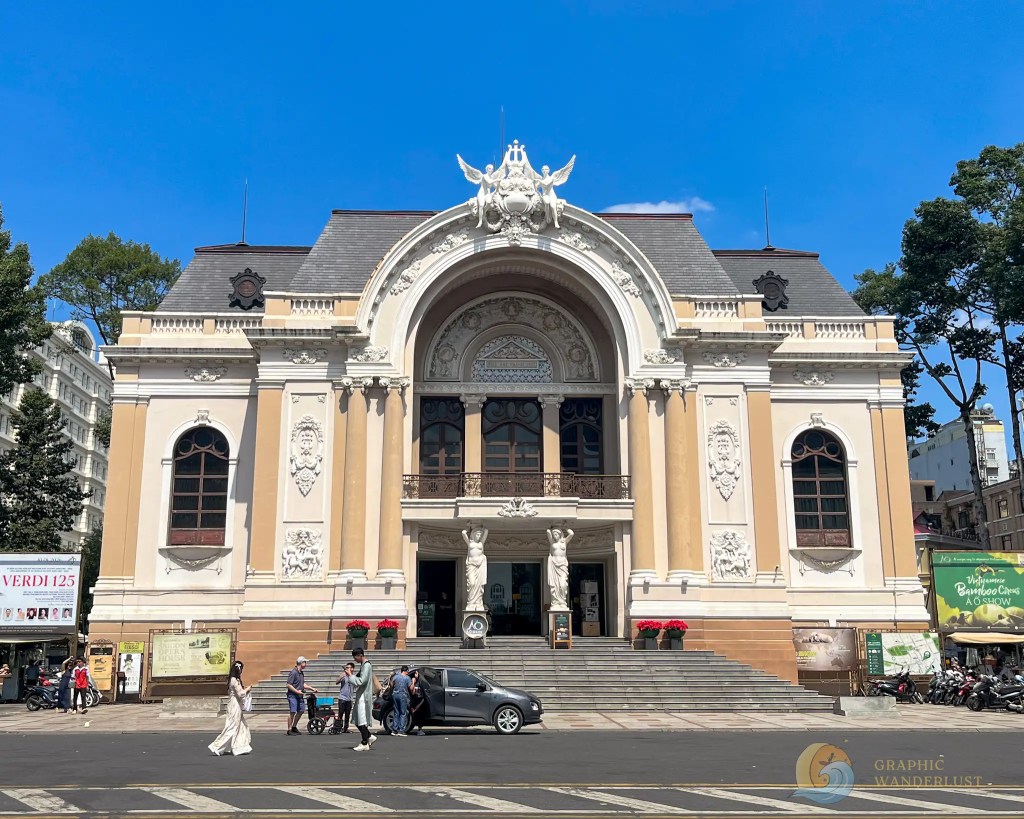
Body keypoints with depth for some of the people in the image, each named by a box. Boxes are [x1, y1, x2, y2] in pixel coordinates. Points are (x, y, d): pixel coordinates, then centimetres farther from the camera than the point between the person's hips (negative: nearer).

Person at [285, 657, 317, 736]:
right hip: (292, 695, -9)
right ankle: (289, 730, 3)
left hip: (299, 696, 9)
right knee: (292, 712, -6)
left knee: (301, 711, 12)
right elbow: (288, 685, -17)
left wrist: (312, 689, 15)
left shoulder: (302, 673, 12)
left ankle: (294, 727, 26)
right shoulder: (293, 672, -15)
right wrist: (297, 691, -21)